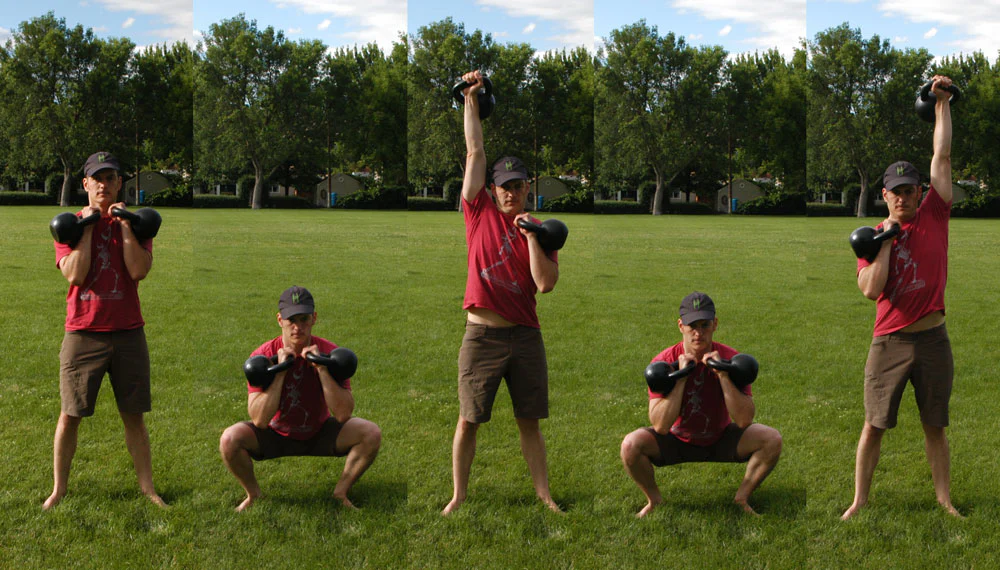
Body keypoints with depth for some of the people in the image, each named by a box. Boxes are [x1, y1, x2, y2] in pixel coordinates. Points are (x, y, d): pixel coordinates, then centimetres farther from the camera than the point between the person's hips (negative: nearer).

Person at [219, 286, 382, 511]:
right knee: (230, 439, -29)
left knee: (371, 434, -23)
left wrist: (321, 368, -33)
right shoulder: (262, 356, -20)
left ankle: (341, 492, 0)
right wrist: (280, 371, -34)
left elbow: (343, 415, -26)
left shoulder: (330, 352, -19)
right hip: (276, 435, -1)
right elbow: (259, 420, -28)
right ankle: (253, 493, 0)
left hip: (320, 434, 1)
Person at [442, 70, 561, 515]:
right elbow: (475, 151, 4)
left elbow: (546, 283, -6)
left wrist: (531, 236, -9)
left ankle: (544, 495, 11)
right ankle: (458, 496, 10)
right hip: (482, 335, -1)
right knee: (468, 419, 1)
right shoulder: (481, 214, 5)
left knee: (530, 421, 6)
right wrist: (471, 99, 5)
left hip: (525, 336, 1)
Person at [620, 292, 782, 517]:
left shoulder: (731, 359, -18)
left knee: (772, 439, -23)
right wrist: (681, 377, -33)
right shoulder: (663, 362, -20)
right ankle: (654, 500, 0)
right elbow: (660, 426, -27)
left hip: (721, 440, 1)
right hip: (677, 440, -1)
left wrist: (723, 374, -33)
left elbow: (744, 421, -25)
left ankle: (742, 498, 0)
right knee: (631, 444, -29)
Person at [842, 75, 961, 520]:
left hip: (932, 338, 1)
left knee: (935, 426, 8)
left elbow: (941, 157, 2)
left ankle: (945, 500, 15)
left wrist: (942, 103, 2)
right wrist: (887, 238, -10)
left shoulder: (933, 216, 5)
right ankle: (859, 500, 8)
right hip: (889, 341, -1)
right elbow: (871, 289, -10)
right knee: (874, 424, 1)